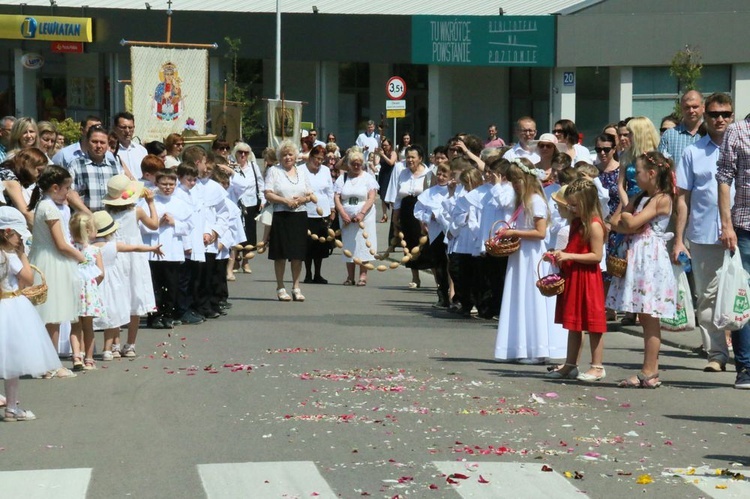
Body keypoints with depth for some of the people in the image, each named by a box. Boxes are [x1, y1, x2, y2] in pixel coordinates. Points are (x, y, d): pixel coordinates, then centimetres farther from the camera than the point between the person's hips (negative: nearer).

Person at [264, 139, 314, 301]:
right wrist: (285, 200, -16)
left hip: (300, 216, 4)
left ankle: (296, 287, 12)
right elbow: (268, 194, -6)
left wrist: (303, 199, -6)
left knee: (298, 254, 3)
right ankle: (280, 288, 7)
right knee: (281, 254, -2)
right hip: (281, 216, -4)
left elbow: (310, 195, 15)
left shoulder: (302, 171, 15)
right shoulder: (274, 171, 3)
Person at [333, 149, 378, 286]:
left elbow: (371, 198, -6)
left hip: (364, 217, -2)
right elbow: (336, 198, 3)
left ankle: (363, 275, -2)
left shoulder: (368, 178, 4)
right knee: (348, 245, 3)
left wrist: (362, 213, -18)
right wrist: (343, 214, -11)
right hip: (346, 218, 2)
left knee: (363, 244, -6)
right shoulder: (342, 179, 10)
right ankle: (350, 276, 8)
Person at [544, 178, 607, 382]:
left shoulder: (594, 225, -15)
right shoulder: (576, 222, 13)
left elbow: (597, 256, -20)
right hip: (572, 277, 10)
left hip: (587, 279, -10)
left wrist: (569, 256, -22)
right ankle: (570, 365, 21)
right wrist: (558, 254, 6)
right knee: (574, 323, 14)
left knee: (592, 323, -3)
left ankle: (597, 367, 2)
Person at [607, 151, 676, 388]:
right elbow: (614, 222, 13)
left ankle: (649, 373, -6)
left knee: (650, 318, -7)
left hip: (651, 258, -9)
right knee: (645, 318, 9)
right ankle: (651, 369, 12)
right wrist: (628, 226, -6)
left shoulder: (662, 199, -9)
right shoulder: (640, 198, 17)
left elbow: (632, 223, -18)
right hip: (636, 258, 9)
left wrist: (626, 217, 3)